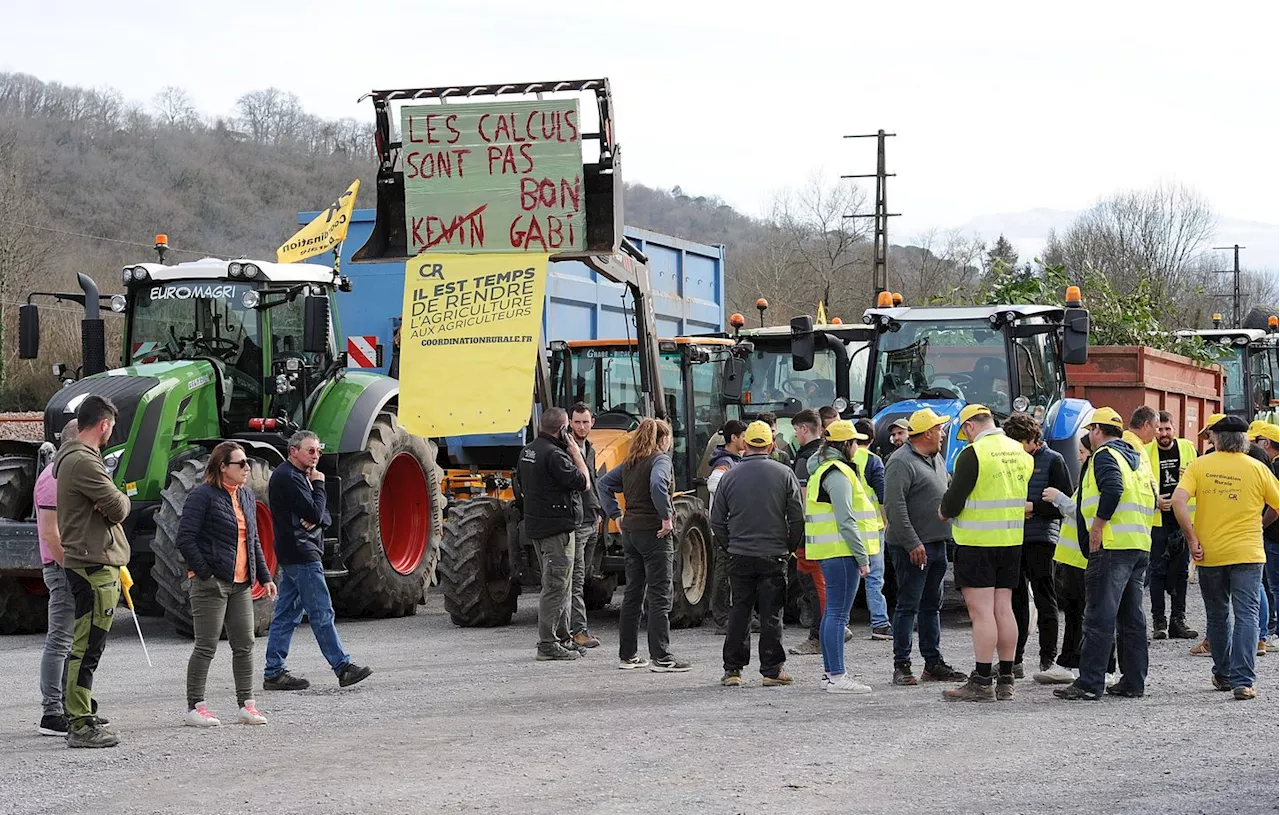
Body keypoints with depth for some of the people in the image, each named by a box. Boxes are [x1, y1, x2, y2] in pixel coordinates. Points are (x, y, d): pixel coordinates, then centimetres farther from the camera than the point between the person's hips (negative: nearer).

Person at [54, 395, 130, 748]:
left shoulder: (70, 458, 19)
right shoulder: (84, 462, -16)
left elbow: (115, 507, 15)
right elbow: (119, 508, -18)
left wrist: (111, 503, -7)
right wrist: (120, 499, 3)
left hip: (92, 563, 11)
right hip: (94, 564, -11)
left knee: (85, 646, 16)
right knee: (87, 647, -8)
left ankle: (79, 716, 23)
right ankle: (81, 725, -6)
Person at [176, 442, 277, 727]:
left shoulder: (247, 496, 14)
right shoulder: (203, 496, -10)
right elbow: (185, 539, -14)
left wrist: (265, 576, 16)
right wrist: (204, 573, -17)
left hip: (241, 584, 7)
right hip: (212, 583, -7)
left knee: (244, 645, 7)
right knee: (206, 647, -3)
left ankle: (246, 705, 13)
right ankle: (195, 708, 4)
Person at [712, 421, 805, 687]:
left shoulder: (730, 477, 2)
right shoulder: (784, 474, -3)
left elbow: (717, 521, 5)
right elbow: (797, 518, -3)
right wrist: (790, 547, 10)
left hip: (740, 555, 2)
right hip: (774, 555, -2)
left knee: (739, 612, 8)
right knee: (771, 614, 2)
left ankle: (733, 670, 9)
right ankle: (772, 670, 3)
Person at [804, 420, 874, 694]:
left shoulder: (821, 470, 19)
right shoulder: (838, 474, -14)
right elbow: (846, 521, -19)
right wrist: (863, 557, -17)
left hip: (828, 552, 11)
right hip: (841, 551, -11)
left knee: (832, 613, 14)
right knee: (838, 614, -10)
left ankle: (830, 672, 18)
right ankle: (836, 677, -11)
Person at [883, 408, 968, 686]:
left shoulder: (937, 459, 15)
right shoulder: (901, 462, -14)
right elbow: (894, 507, -21)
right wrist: (913, 543, -23)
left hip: (937, 544, 9)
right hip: (912, 546, -9)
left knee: (932, 606, 13)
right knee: (908, 605, -5)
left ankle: (934, 663, 19)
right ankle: (901, 665, 0)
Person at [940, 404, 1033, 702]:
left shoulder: (973, 454, -13)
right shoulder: (1019, 452, 8)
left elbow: (954, 501, -14)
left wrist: (944, 512, 8)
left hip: (977, 542, -7)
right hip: (1012, 540, 7)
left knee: (981, 610, -5)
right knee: (1003, 608, 11)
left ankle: (981, 683, -5)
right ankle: (1006, 680, 14)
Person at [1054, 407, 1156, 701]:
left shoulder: (1104, 455, -5)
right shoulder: (1138, 457, 21)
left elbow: (1113, 489, -22)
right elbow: (1152, 498, 20)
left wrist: (1097, 526, -17)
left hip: (1112, 545, -9)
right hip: (1141, 545, 9)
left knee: (1099, 616, -8)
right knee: (1132, 617, 12)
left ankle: (1090, 683, -10)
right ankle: (1133, 682, 13)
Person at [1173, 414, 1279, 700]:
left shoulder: (1199, 465, -1)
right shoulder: (1257, 469, -1)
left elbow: (1179, 501, -14)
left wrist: (1192, 539, -9)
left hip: (1209, 555, 2)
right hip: (1247, 553, -1)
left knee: (1218, 616, 17)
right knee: (1246, 615, -2)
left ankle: (1223, 675, 27)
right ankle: (1242, 681, -13)